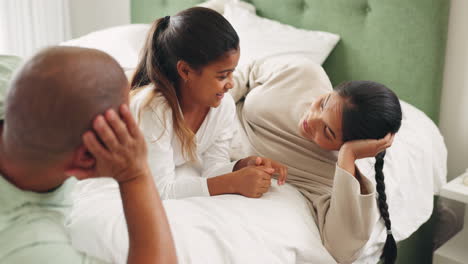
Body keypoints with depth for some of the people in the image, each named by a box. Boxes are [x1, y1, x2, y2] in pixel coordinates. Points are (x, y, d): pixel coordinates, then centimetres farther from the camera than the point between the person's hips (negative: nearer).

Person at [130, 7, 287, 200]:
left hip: (181, 167, 4)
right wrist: (233, 183, -41)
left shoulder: (224, 105, -19)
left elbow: (212, 167, -13)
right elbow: (161, 190, -37)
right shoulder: (152, 109, -38)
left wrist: (243, 166, -34)